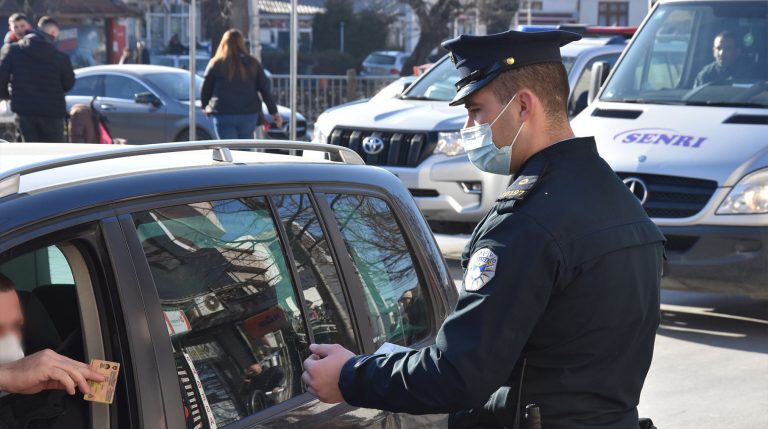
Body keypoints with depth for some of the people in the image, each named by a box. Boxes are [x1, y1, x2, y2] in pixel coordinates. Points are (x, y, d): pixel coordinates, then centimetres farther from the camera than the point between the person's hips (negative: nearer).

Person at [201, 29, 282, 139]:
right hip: (248, 114, 2)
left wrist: (205, 106, 26)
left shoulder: (216, 64, 1)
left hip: (223, 115, -2)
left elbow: (205, 89, 7)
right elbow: (265, 89, 3)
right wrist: (274, 112, 8)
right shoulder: (252, 64, 5)